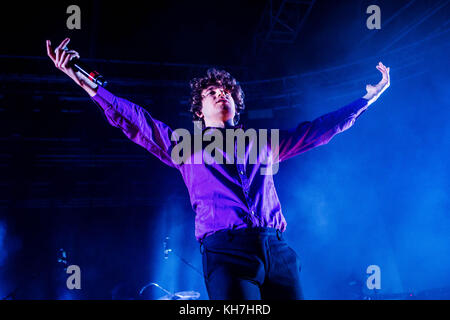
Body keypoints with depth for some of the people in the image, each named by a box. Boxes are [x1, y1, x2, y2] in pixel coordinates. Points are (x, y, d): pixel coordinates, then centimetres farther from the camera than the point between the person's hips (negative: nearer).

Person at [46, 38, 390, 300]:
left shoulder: (264, 145, 24)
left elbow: (318, 128, 27)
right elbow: (132, 118, 10)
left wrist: (367, 98, 29)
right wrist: (84, 82, 1)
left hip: (278, 250, 3)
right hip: (226, 250, -3)